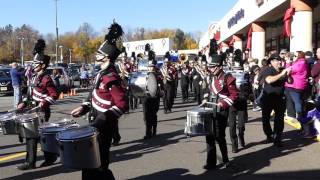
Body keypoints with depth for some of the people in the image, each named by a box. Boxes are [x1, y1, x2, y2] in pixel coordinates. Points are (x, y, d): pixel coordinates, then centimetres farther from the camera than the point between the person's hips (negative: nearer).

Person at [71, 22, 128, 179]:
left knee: (98, 163, 2)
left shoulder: (112, 78, -23)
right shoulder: (102, 74, 7)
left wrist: (104, 118, -30)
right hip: (98, 122, 10)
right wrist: (84, 108, 7)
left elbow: (122, 105, -26)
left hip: (105, 126, -9)